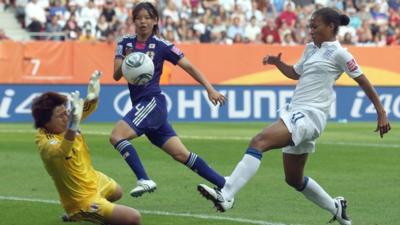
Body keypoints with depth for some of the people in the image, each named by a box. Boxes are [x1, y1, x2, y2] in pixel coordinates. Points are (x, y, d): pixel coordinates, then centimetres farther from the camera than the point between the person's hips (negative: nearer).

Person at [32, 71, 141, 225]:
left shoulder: (63, 122, -12)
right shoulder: (45, 142, -35)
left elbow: (87, 108, -2)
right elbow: (60, 151, -57)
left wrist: (93, 96, -26)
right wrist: (73, 126, -74)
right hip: (83, 199, -9)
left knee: (116, 192, 39)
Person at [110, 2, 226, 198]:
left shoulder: (161, 46, -4)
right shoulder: (125, 43, 10)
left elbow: (189, 67, -2)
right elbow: (116, 75, 4)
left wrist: (210, 89, -10)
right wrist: (125, 61, -17)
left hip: (153, 101, -5)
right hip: (140, 104, 5)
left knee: (116, 136, -23)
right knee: (181, 154, 3)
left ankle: (144, 180, -25)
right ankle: (225, 185, 8)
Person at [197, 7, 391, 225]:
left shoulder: (338, 53, -4)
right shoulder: (311, 48, 19)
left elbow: (364, 82, 0)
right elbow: (296, 73, 35)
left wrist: (381, 113, 1)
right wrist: (277, 62, 15)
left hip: (309, 115, -9)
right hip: (296, 113, 9)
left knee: (258, 142, -28)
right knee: (294, 179, 17)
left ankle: (226, 195, -39)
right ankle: (336, 207, 35)